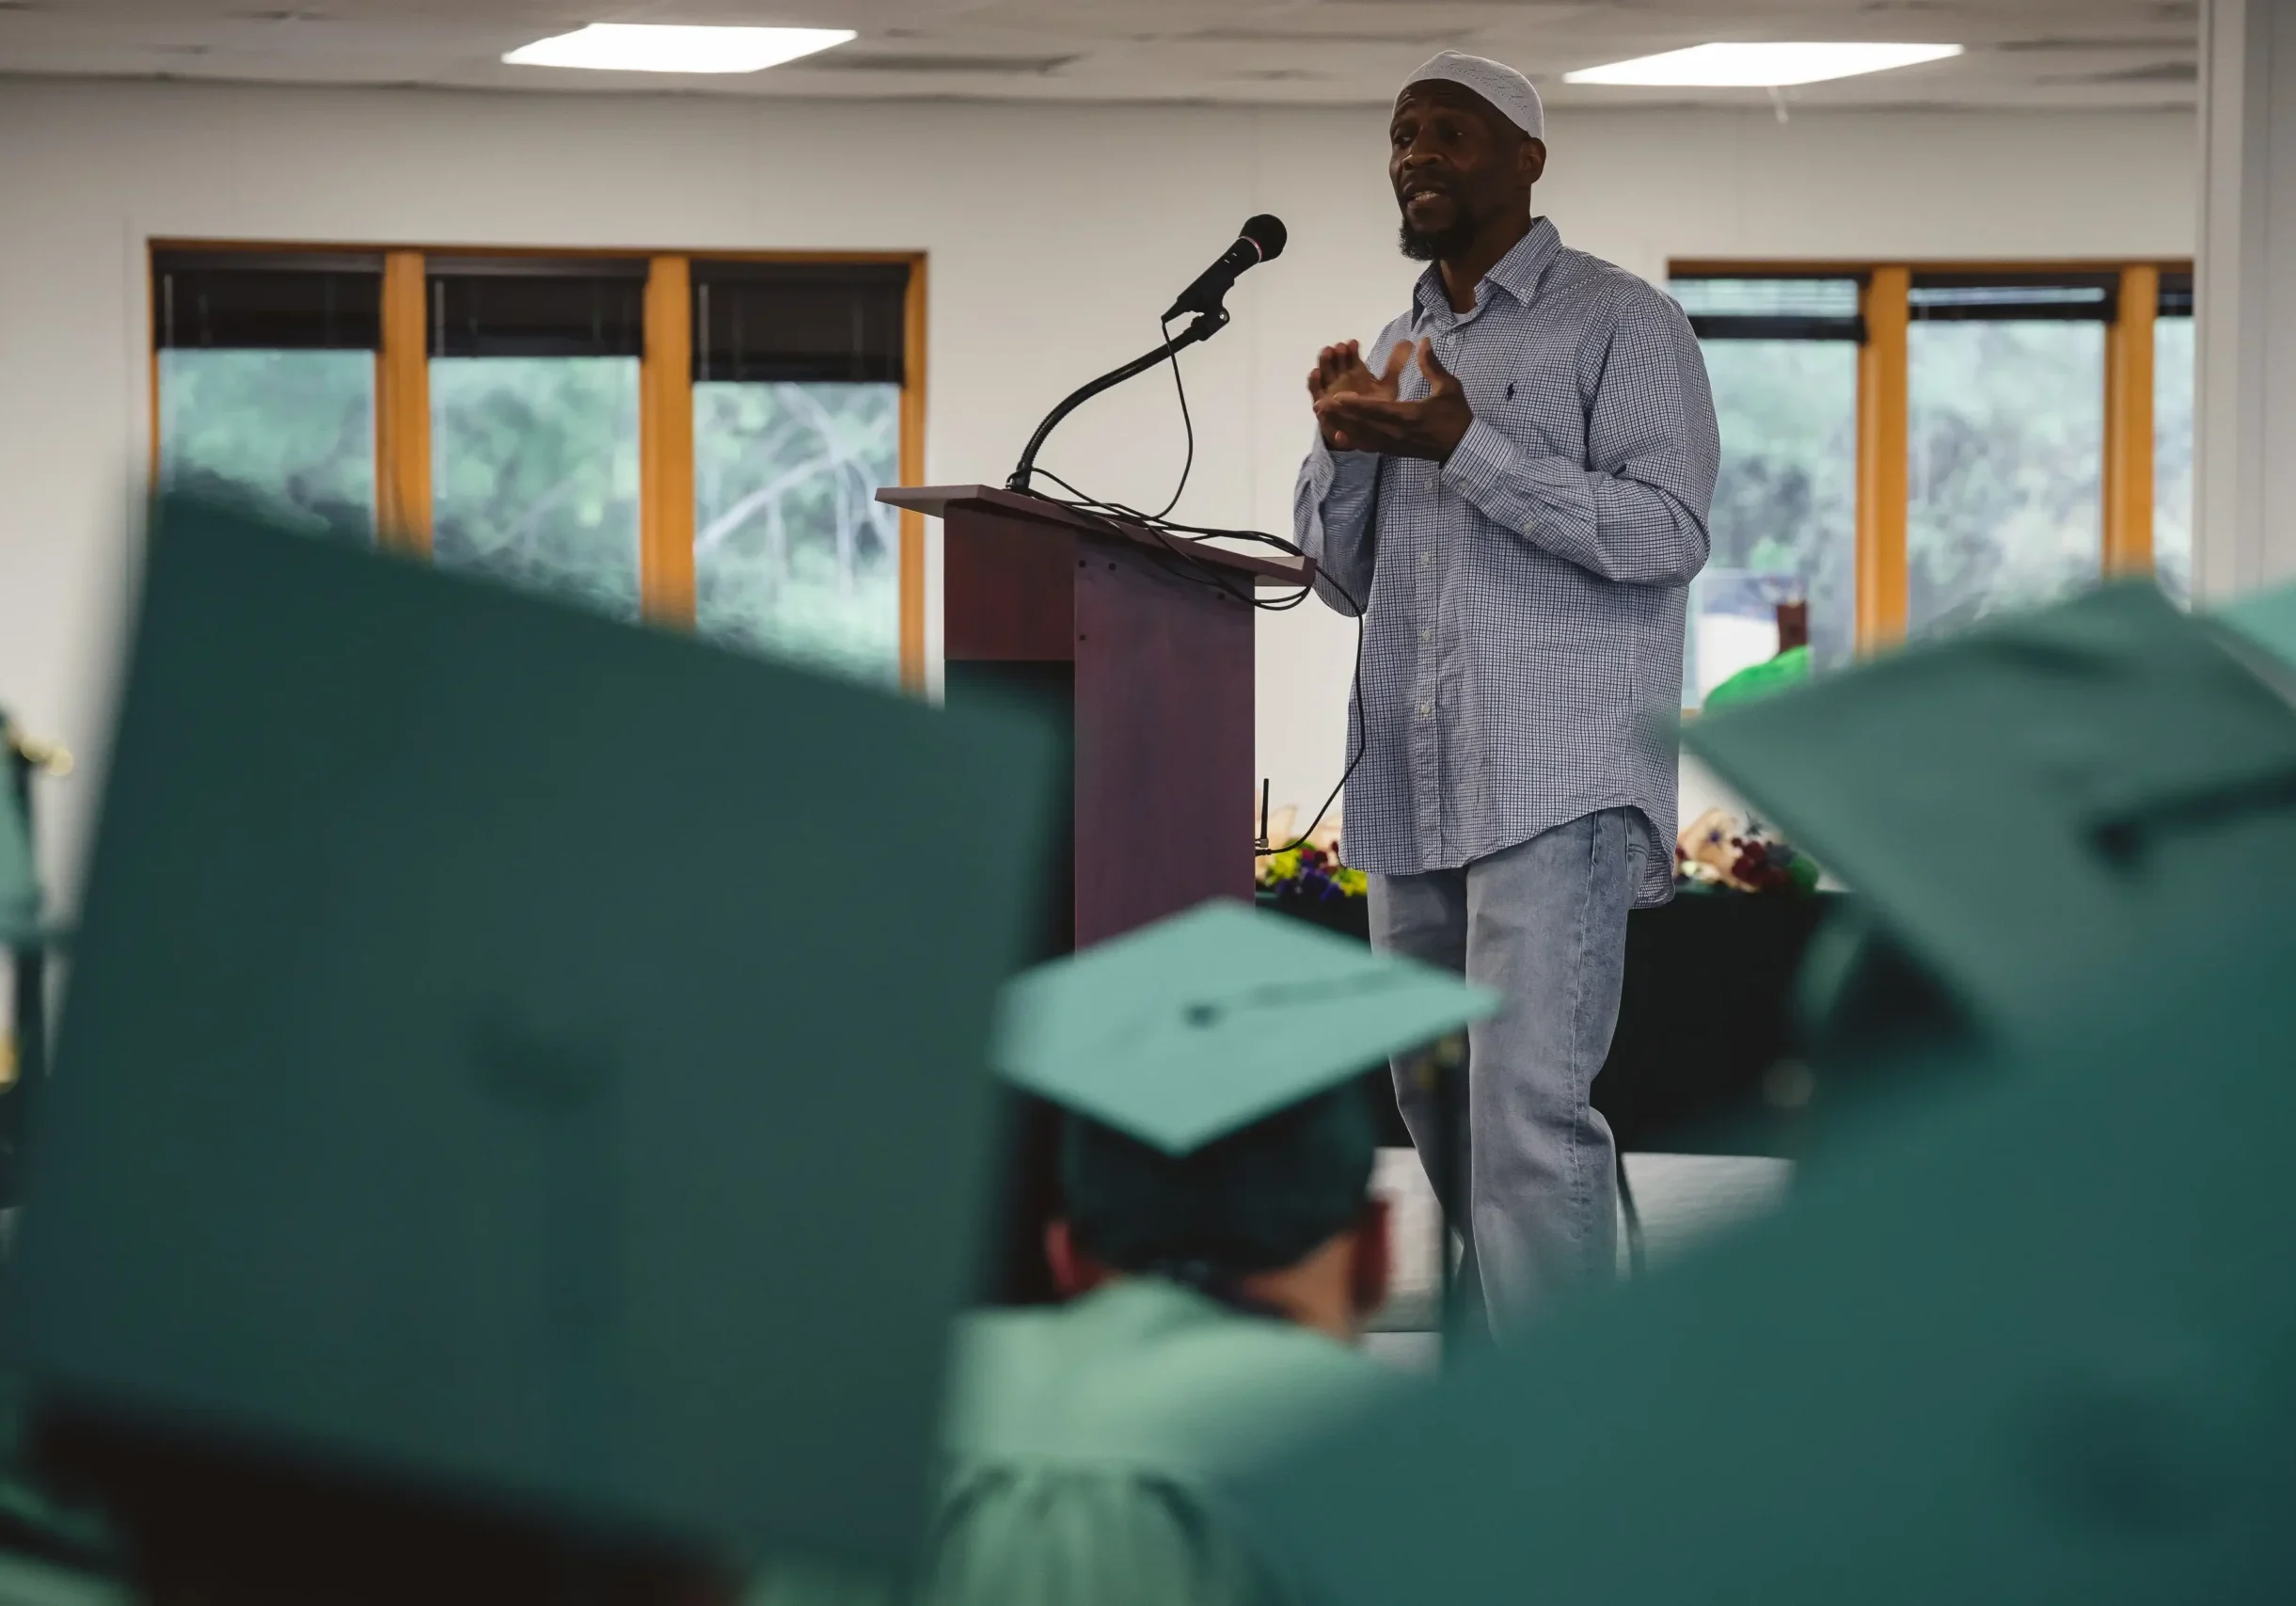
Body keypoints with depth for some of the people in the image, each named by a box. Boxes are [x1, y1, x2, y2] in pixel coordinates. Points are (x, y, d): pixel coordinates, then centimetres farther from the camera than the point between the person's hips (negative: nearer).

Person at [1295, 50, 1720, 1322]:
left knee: (1529, 1116, -16)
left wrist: (1464, 447, -18)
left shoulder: (1619, 324, -1)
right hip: (1412, 792, 7)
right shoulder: (1399, 349, 19)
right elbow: (1347, 577, 21)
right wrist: (1343, 447, 1)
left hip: (1555, 788, -7)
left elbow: (1667, 535, -13)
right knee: (1441, 1121, 10)